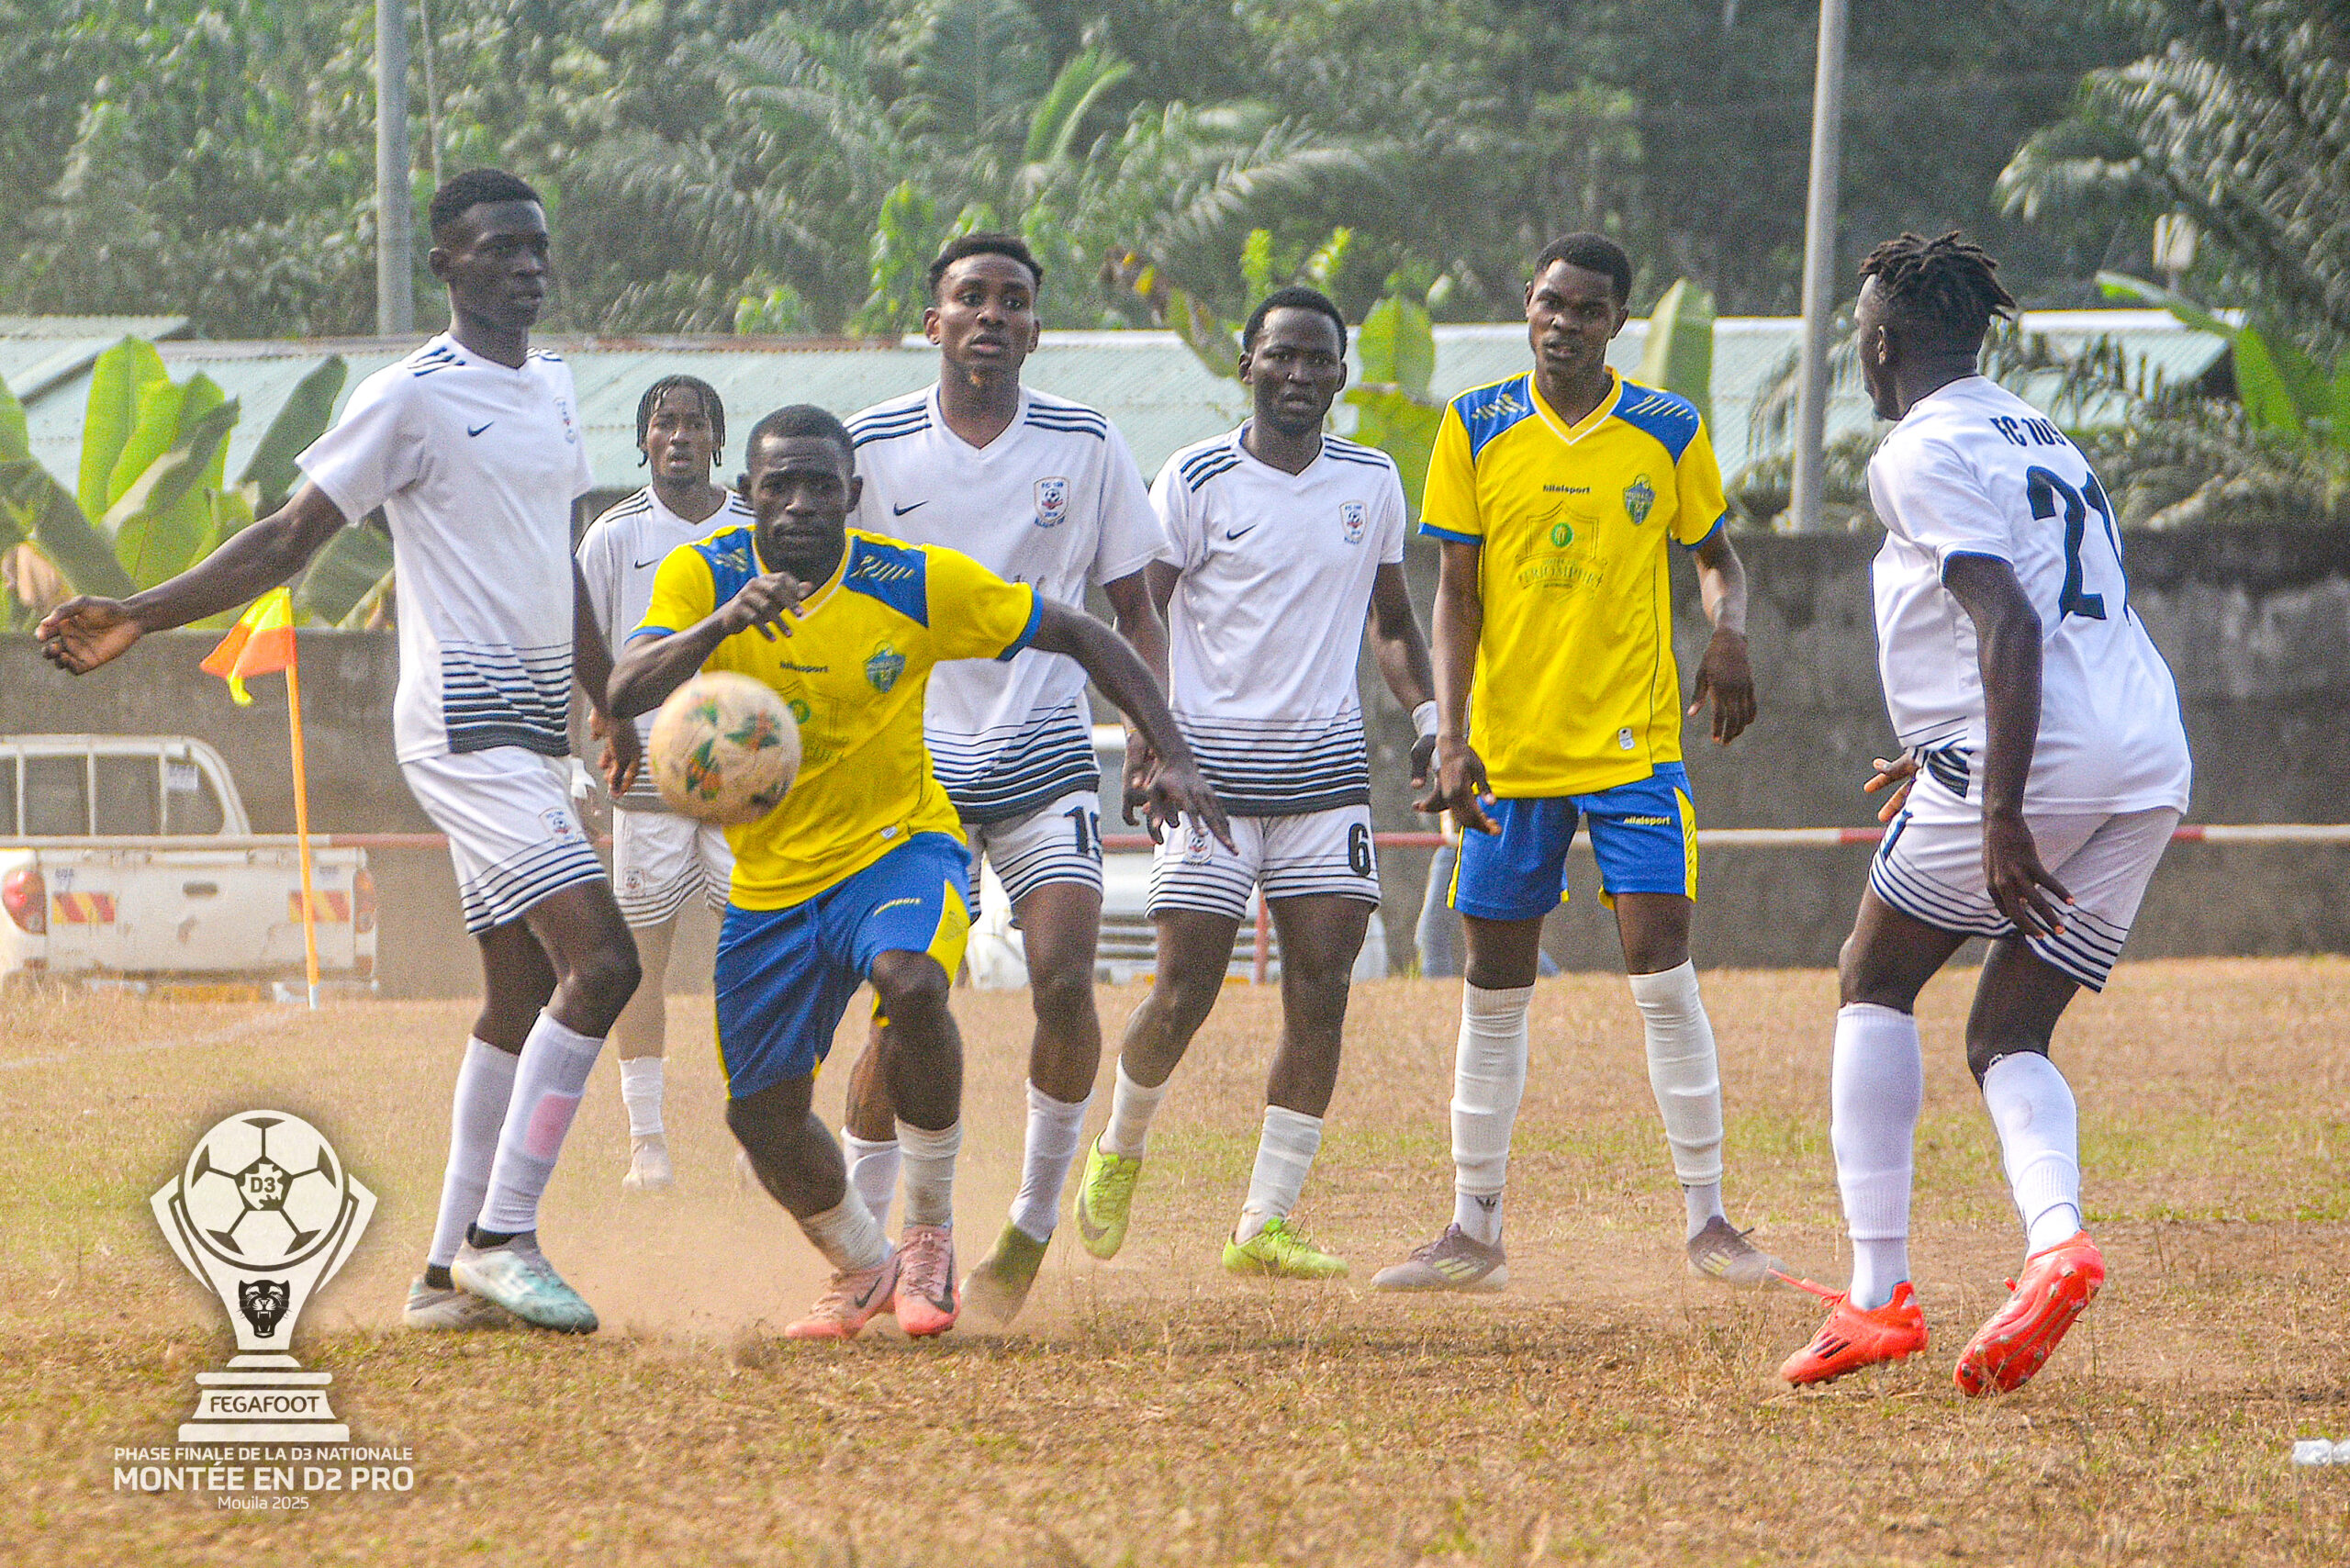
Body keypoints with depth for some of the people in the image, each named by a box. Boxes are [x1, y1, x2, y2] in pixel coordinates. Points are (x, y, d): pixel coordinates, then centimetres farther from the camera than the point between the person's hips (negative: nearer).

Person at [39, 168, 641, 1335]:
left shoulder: (551, 388, 16)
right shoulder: (412, 397, -9)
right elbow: (288, 538, -9)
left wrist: (612, 708, 31)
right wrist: (138, 617, -19)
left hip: (528, 730, 9)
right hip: (463, 725, -9)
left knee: (522, 994, 9)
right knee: (600, 960, -19)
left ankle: (449, 1273, 14)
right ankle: (501, 1239, -17)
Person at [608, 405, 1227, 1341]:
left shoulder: (918, 584, -13)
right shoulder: (703, 577, -11)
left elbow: (1082, 637, -4)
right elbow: (626, 694, -28)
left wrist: (1172, 759, -14)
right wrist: (723, 622, -45)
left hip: (901, 847, -3)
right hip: (770, 880, 3)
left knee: (911, 982, -36)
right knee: (762, 1120, 6)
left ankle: (929, 1233, -16)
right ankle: (863, 1270, 37)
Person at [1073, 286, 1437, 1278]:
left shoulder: (1372, 482, 10)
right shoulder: (1196, 480, -3)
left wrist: (1427, 715, 9)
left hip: (1327, 766, 4)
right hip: (1213, 761, -4)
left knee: (1321, 991, -5)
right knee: (1185, 989, -8)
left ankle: (1262, 1227, 0)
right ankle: (1119, 1151, 22)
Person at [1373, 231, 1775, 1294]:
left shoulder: (1668, 432, 1)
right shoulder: (1475, 429, 2)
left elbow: (1717, 558, 13)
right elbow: (1455, 595, 2)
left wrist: (1730, 637, -10)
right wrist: (1452, 737, -8)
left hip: (1635, 744, -2)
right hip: (1510, 748, 2)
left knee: (1662, 979, -10)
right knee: (1492, 996, 6)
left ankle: (1707, 1220, -1)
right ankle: (1474, 1235, 15)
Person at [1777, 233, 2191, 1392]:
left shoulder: (1925, 455, -5)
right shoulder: (2043, 440, 24)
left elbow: (2011, 625, -18)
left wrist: (2001, 812, -24)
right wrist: (1950, 754, 42)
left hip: (2038, 762, -8)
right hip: (2152, 767, 8)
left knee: (1873, 983, 9)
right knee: (2007, 1038, 12)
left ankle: (1879, 1291, 0)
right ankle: (2055, 1239, -18)